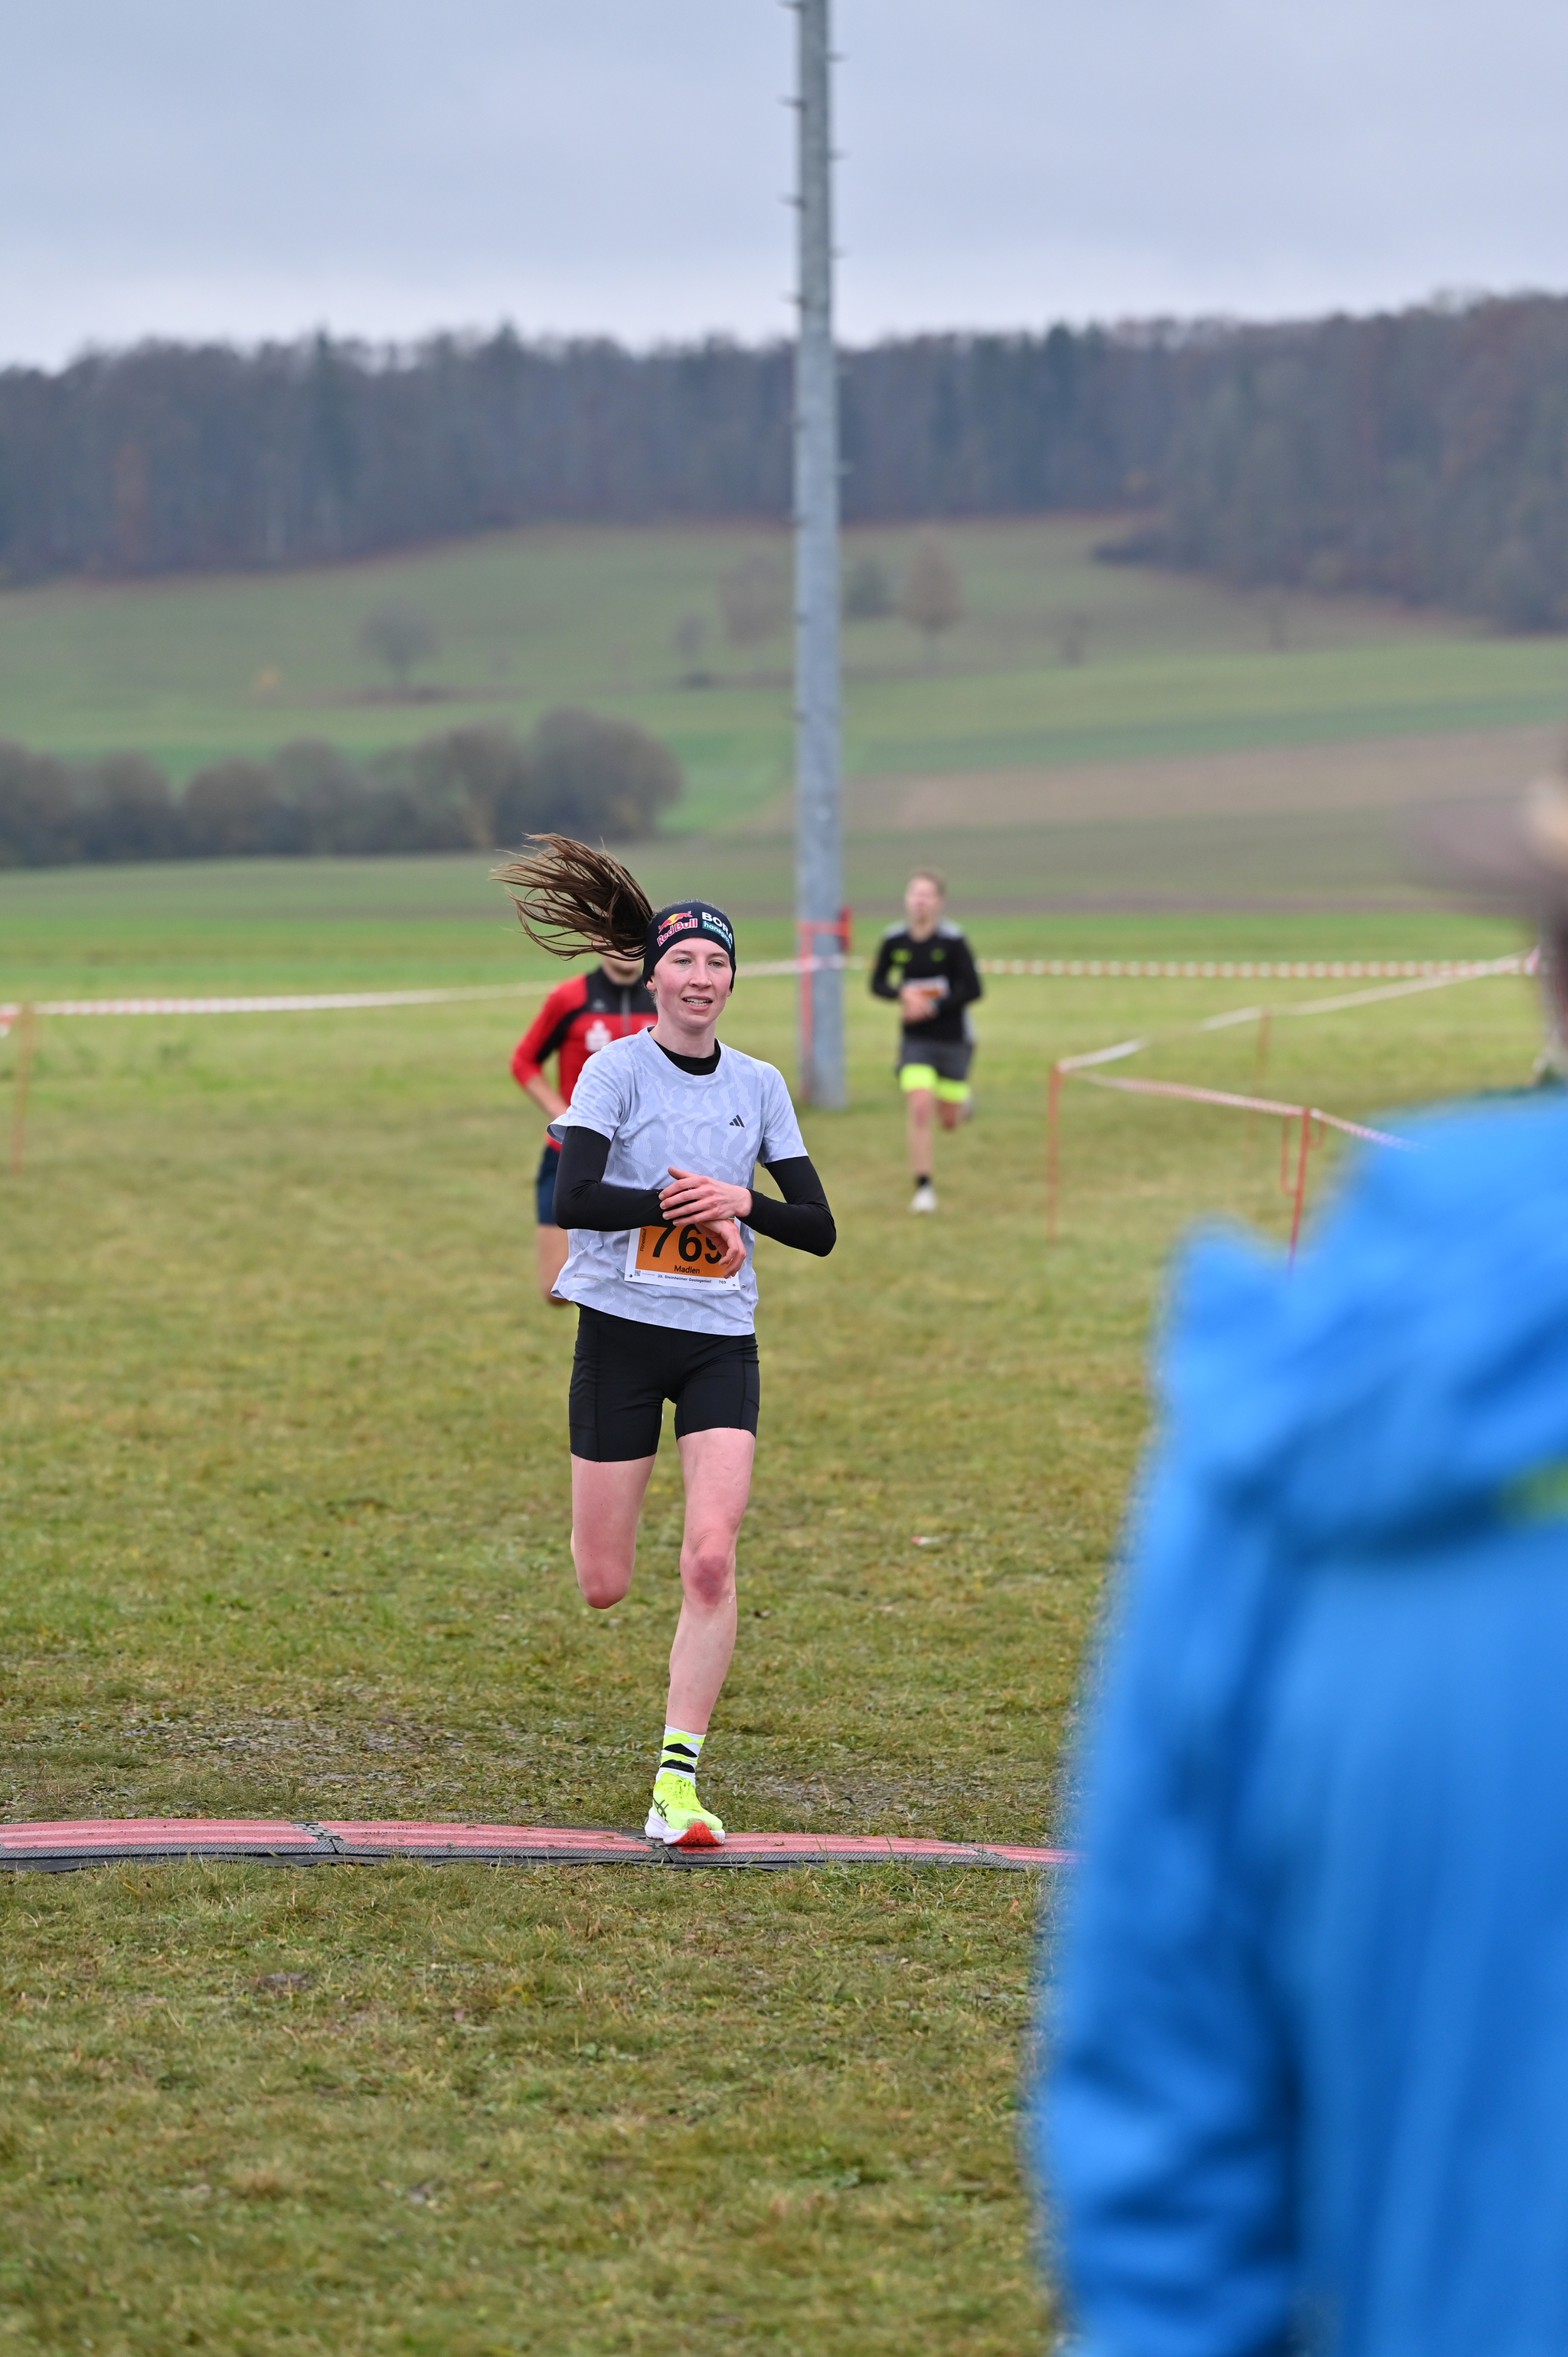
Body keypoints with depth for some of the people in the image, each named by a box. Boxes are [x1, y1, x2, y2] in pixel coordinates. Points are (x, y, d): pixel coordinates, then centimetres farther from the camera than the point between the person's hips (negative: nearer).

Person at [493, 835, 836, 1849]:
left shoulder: (760, 1086, 7)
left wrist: (740, 1201, -11)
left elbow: (819, 1226, 5)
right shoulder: (617, 1070, -5)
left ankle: (678, 1782, -11)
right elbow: (572, 1200, -17)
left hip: (722, 1341, 2)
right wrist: (675, 1203, -23)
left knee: (711, 1559, -15)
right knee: (603, 1587, 1)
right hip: (622, 1331, -2)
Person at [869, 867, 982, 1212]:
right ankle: (923, 1188, -6)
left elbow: (973, 989, -12)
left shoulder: (952, 941, -14)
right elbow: (878, 984, 6)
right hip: (915, 1039, 1)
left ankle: (963, 1099, 47)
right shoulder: (894, 940, -5)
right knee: (919, 1109, -15)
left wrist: (933, 1007, -20)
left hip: (952, 1038, -1)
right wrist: (902, 993, -15)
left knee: (949, 1120, 9)